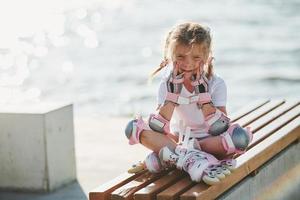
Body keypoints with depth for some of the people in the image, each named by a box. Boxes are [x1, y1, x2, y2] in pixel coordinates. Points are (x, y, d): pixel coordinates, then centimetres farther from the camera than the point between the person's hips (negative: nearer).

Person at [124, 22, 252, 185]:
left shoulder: (216, 84, -11)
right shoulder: (168, 84, -7)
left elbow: (222, 131, -20)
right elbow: (156, 130, -16)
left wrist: (203, 95, -27)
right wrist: (172, 94, -24)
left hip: (211, 141, -2)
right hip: (177, 139, 2)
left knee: (241, 136, -35)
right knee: (132, 127, -17)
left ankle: (171, 156, -25)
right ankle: (190, 159, -30)